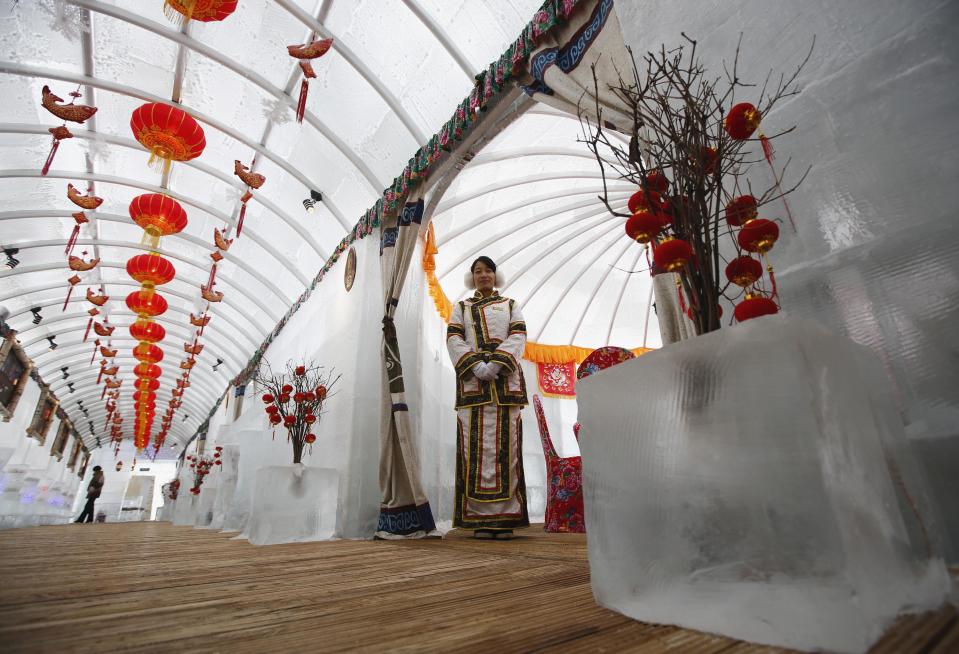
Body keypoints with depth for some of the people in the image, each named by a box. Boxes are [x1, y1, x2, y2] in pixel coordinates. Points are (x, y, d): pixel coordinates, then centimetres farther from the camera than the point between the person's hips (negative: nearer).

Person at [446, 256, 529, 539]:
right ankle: (480, 518, -1)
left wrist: (497, 363, -14)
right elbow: (453, 340, 5)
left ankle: (505, 517, -1)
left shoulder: (511, 305, 19)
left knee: (505, 445, -5)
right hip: (472, 379, 0)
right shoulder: (461, 308, 20)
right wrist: (475, 365, -13)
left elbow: (518, 337, 3)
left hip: (506, 380, 0)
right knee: (476, 446, -5)